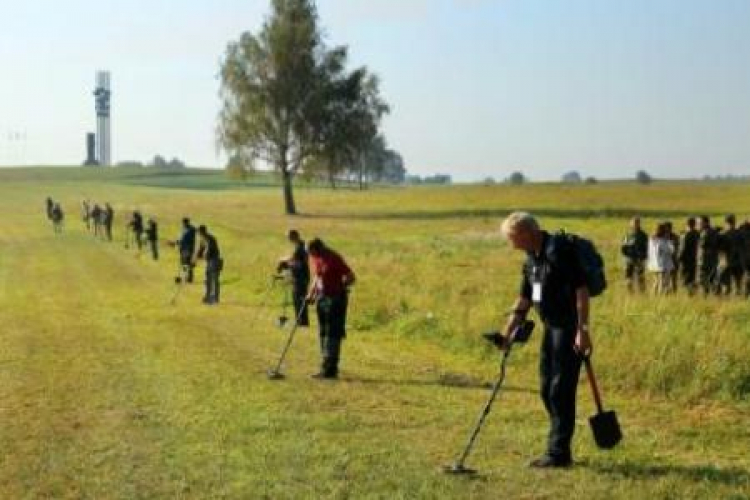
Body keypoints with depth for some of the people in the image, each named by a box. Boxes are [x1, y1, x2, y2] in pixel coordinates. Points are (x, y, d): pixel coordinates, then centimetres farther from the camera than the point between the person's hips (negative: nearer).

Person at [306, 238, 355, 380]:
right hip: (321, 298, 8)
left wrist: (340, 287, -25)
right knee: (323, 333, 11)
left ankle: (329, 369, -9)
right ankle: (328, 367, 18)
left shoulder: (334, 259, -15)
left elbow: (351, 277, -13)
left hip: (335, 299, -8)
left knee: (332, 334, -9)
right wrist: (311, 294, 13)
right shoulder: (314, 259, 7)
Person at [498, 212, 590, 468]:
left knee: (561, 390, -6)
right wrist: (508, 332, 17)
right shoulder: (532, 258, 12)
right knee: (547, 389, 12)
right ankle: (559, 450, 22)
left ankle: (558, 453, 1)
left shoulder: (559, 249, -17)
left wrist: (583, 329, -23)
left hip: (569, 328, -10)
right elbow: (524, 299, 20)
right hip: (551, 326, 10)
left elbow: (581, 289, -21)